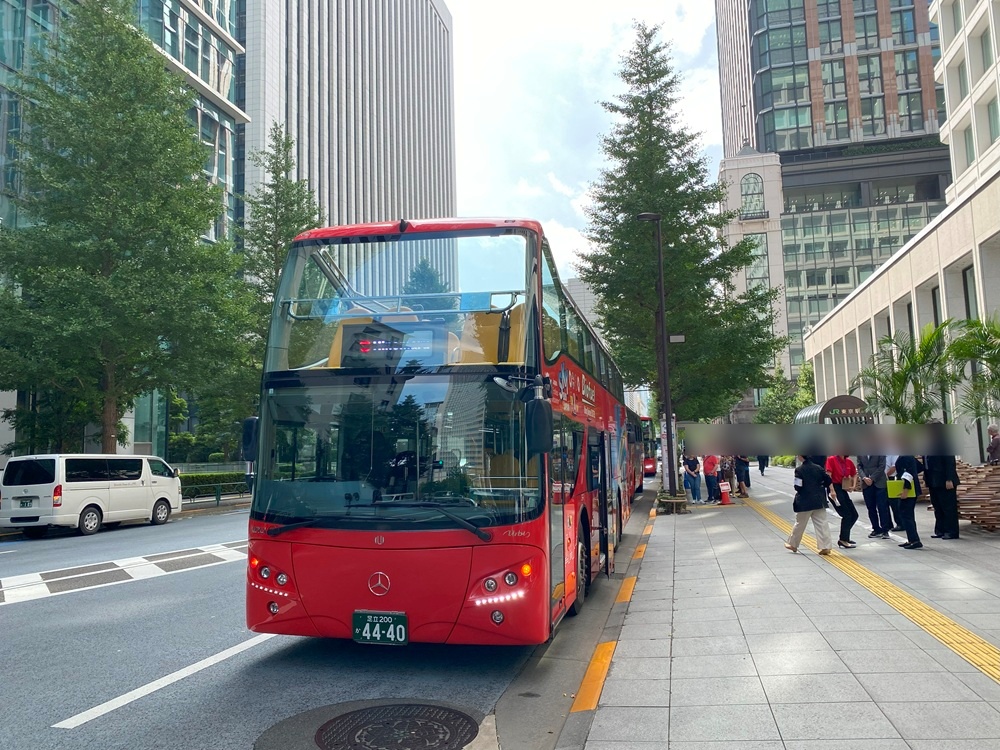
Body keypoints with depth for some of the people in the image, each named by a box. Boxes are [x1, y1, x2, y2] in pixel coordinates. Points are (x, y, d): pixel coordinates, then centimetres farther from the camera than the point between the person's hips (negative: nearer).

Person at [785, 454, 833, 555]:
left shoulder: (799, 469, -14)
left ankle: (793, 544, 25)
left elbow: (797, 487, -15)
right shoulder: (818, 468, 1)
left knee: (800, 523, 10)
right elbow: (829, 481, 2)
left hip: (804, 501, -4)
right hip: (819, 500, 4)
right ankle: (825, 547, 0)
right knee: (822, 523, 5)